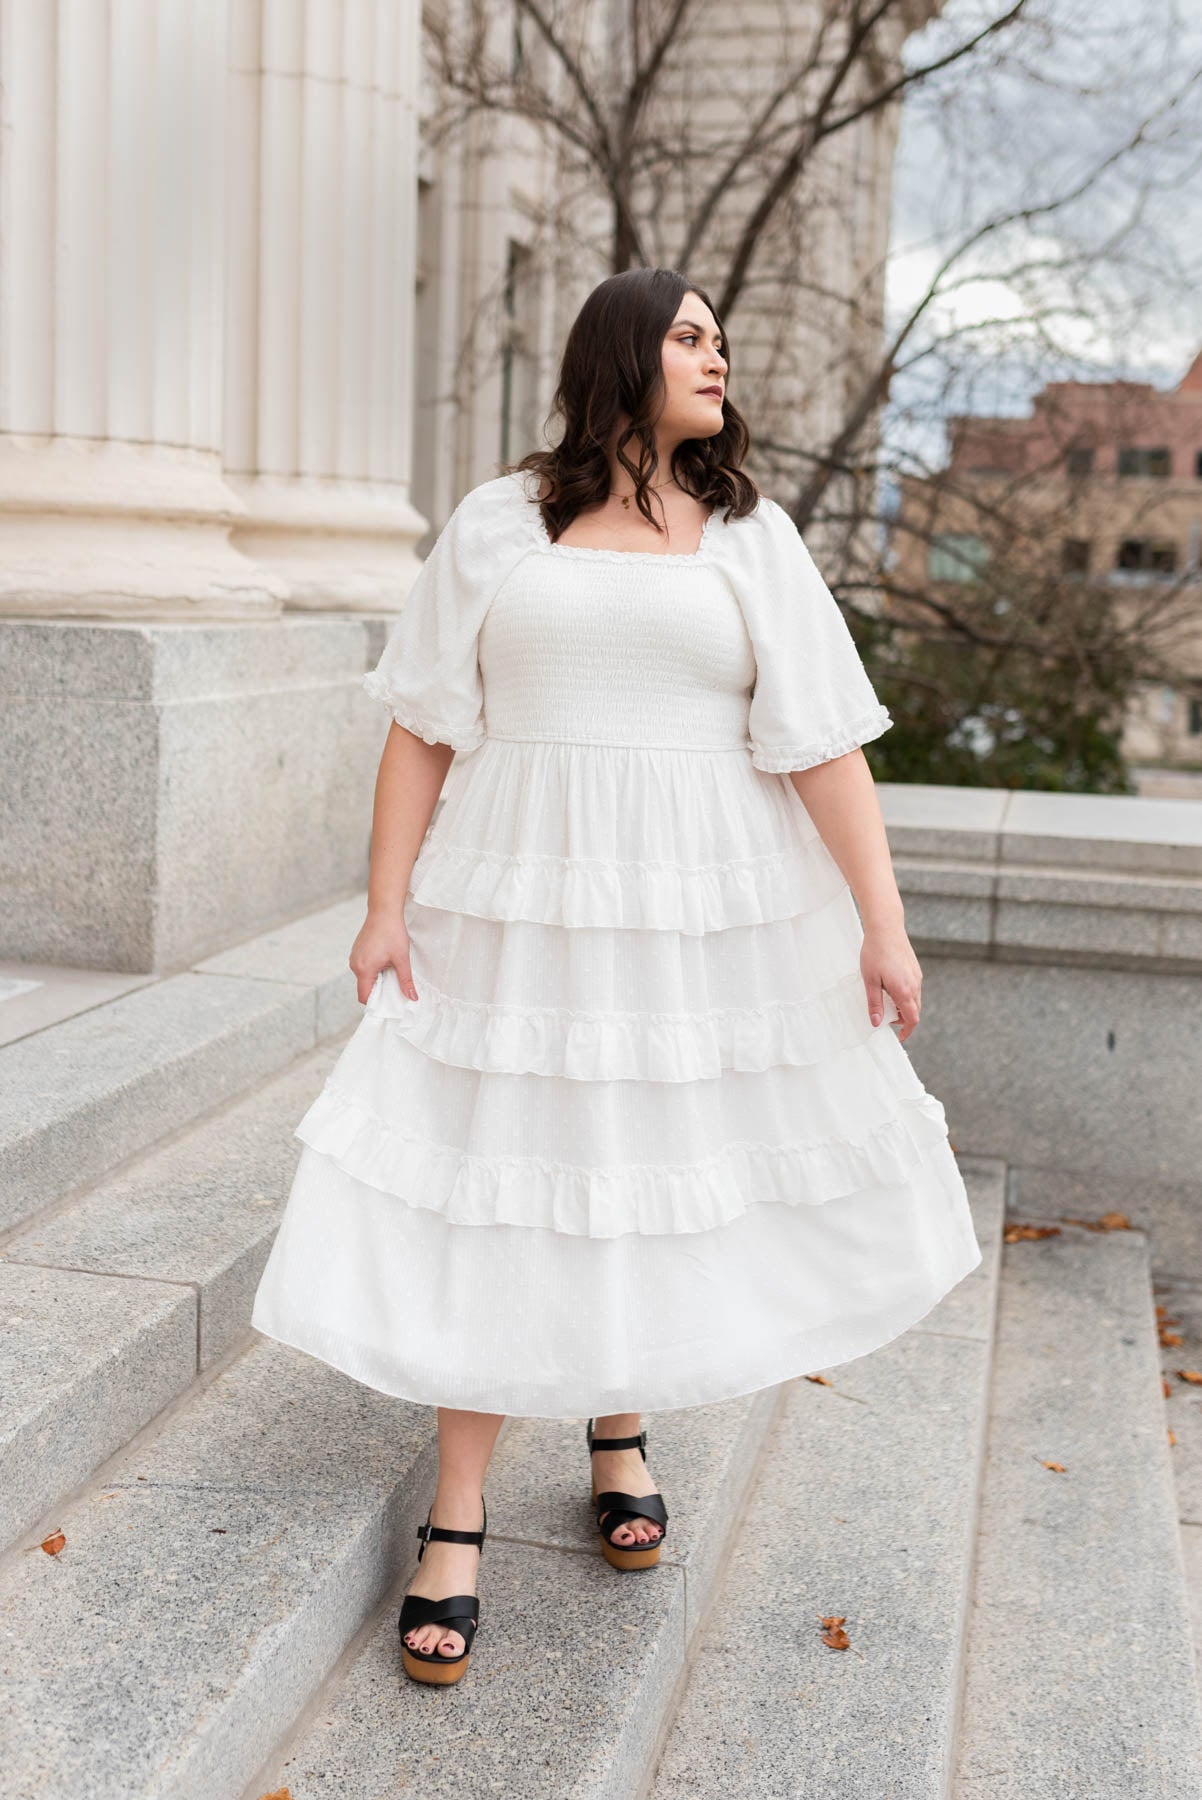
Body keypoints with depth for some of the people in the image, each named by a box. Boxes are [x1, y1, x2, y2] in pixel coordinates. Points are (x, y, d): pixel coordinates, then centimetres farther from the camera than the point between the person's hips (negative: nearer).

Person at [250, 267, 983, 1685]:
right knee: (496, 1188, 1)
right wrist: (387, 907, -4)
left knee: (660, 1169, 11)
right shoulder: (497, 525, 3)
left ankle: (618, 1428, 36)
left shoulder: (749, 537, 5)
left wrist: (882, 923, -7)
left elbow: (823, 744, 0)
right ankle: (455, 1521, 12)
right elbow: (423, 728, 2)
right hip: (520, 904, -1)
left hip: (706, 913, 2)